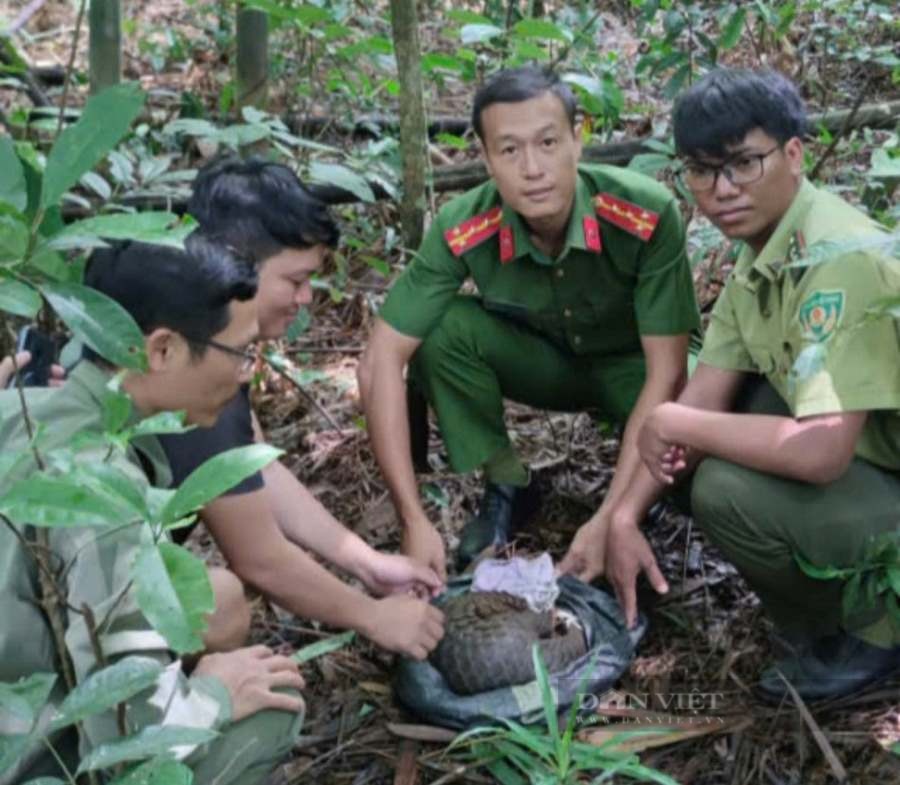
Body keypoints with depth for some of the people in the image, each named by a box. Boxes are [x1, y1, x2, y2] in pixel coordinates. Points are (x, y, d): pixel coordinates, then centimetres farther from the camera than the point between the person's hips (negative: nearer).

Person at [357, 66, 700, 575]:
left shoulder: (649, 214, -33)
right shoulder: (463, 231, -28)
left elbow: (667, 371, -30)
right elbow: (382, 361, -27)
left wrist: (610, 520, -37)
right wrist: (415, 522, -32)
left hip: (632, 365, -2)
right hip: (542, 359, 2)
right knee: (443, 329, -27)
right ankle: (507, 489, -4)